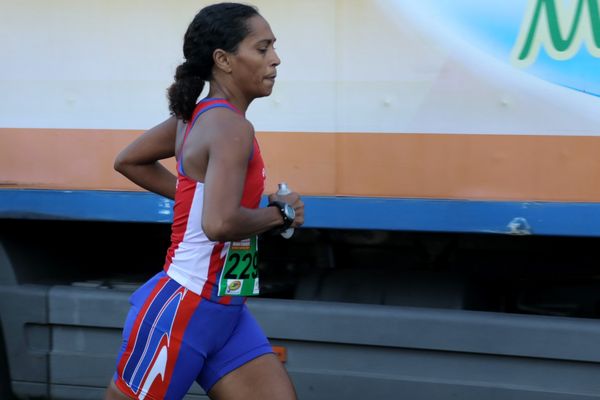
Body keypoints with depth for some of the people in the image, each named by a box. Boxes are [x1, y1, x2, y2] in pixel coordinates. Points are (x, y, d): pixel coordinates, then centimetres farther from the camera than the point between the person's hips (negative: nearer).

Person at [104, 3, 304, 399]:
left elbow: (128, 161, 22)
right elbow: (220, 223, -34)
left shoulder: (197, 115, 8)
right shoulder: (230, 127, -19)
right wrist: (280, 213, -16)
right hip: (181, 311, -9)